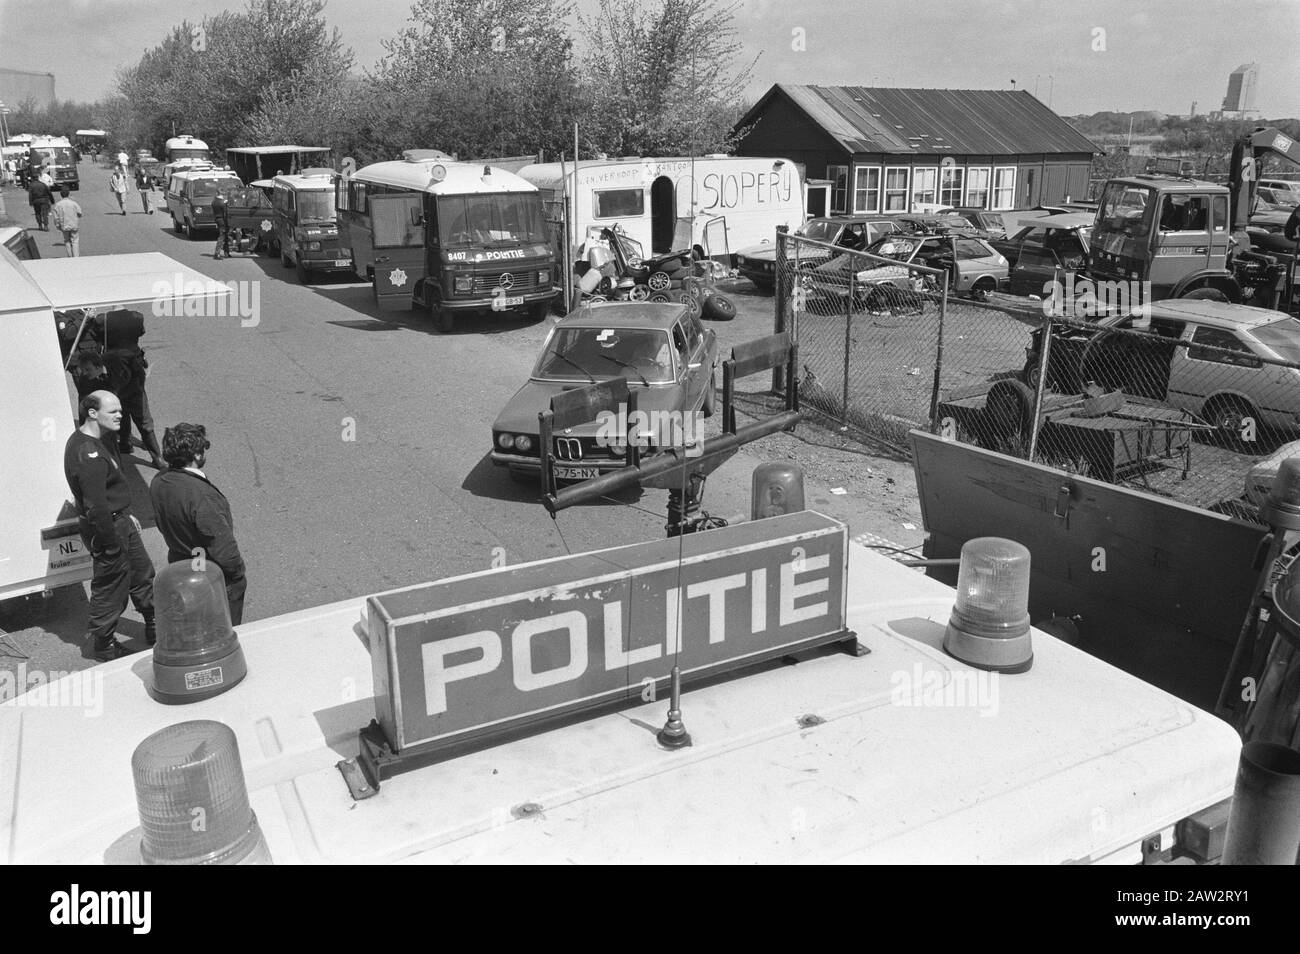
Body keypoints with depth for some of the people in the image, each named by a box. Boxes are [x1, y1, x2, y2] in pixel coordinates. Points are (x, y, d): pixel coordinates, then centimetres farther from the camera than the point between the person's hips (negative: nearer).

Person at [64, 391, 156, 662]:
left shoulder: (102, 439, 4)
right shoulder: (88, 455, -29)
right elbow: (96, 506, -29)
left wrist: (126, 515, 22)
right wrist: (113, 543, -22)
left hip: (119, 520, 10)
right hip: (105, 528, -10)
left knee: (142, 573, 21)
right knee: (111, 587, 6)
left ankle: (155, 630, 37)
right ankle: (103, 646, 26)